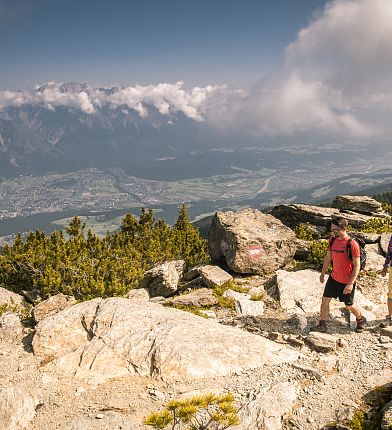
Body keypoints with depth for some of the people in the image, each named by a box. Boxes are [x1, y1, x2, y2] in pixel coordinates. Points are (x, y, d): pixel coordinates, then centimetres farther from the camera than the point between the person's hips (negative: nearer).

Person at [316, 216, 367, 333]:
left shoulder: (352, 244, -21)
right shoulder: (332, 240, -2)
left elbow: (357, 265, -19)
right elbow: (328, 257, 12)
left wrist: (350, 283, -22)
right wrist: (323, 273, 16)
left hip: (347, 282, -5)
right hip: (333, 278, 5)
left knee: (349, 306, 11)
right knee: (325, 300, 4)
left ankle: (361, 320, 39)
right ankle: (322, 324, 19)